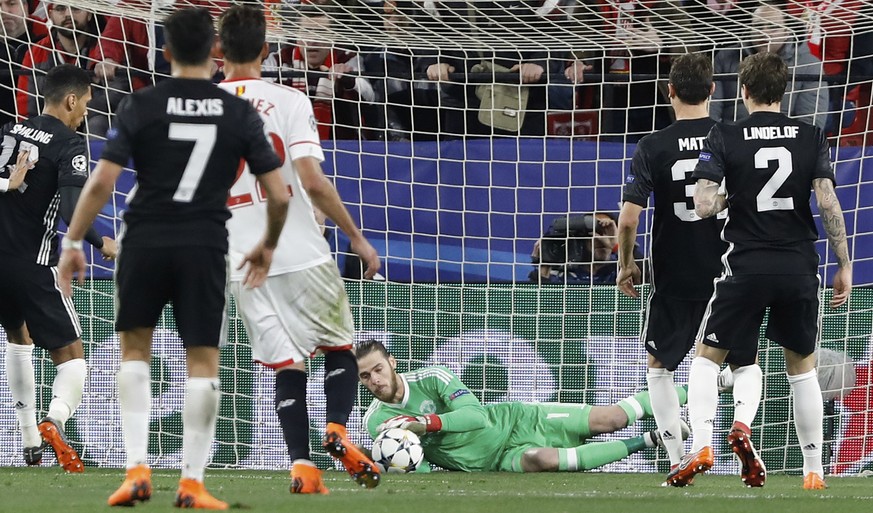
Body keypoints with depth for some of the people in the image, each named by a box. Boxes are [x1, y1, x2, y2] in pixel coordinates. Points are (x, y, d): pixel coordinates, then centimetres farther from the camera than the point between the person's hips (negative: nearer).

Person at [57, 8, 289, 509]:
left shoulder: (141, 106, -2)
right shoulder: (240, 113, 2)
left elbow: (102, 182, -8)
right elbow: (279, 195, 2)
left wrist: (73, 243, 0)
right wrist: (268, 246, 19)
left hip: (146, 241, 0)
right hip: (206, 246, 0)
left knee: (135, 350, 15)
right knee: (203, 360, 6)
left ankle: (138, 468, 3)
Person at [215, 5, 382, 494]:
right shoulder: (288, 101, -6)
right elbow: (312, 180, -15)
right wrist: (358, 238, -6)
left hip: (241, 264, 3)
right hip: (301, 253, -3)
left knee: (286, 364, 9)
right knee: (340, 347, 14)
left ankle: (302, 464, -4)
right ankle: (338, 430, -9)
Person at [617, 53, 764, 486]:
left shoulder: (653, 147, -9)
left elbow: (628, 217, -14)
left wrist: (625, 264, 3)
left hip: (674, 280, -1)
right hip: (729, 274, 1)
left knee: (659, 366, 19)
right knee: (747, 365, 17)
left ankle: (678, 462, 9)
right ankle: (741, 425, -14)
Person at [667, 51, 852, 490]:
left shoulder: (724, 138, -4)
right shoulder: (811, 137, 1)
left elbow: (703, 205, -12)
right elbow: (828, 202, -6)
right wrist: (844, 265, -1)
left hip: (746, 267, -2)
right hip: (799, 267, 2)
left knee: (707, 356, 11)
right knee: (802, 367, 15)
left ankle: (701, 444, -10)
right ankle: (814, 470, 14)